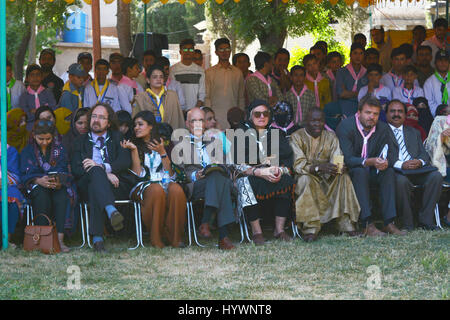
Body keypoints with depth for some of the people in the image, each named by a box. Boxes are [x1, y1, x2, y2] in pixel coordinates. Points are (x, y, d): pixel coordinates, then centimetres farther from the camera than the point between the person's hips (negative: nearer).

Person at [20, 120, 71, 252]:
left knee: (61, 195, -34)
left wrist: (58, 182, -24)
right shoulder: (27, 151, 9)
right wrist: (39, 180, -27)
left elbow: (63, 172, 0)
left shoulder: (59, 149, 12)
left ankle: (60, 238, -43)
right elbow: (26, 174, -5)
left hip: (57, 186, 1)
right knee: (42, 194, -36)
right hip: (36, 187, -1)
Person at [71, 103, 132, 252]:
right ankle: (112, 211, -64)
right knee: (96, 171, -37)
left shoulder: (117, 138, 23)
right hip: (86, 188, 0)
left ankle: (97, 238, -52)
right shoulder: (80, 141, 23)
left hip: (117, 185, 1)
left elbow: (125, 162, 3)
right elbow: (76, 169, 5)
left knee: (95, 187, -36)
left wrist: (101, 166, -16)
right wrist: (104, 173, -12)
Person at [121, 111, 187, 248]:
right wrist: (134, 150, -6)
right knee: (156, 190, -39)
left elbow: (171, 174, 9)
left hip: (165, 183, 2)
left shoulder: (163, 145, 18)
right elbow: (138, 173, 1)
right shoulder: (134, 145, 15)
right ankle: (156, 238, -31)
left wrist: (162, 153, 0)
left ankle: (175, 237, -30)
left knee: (176, 190, -36)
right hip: (144, 185, -1)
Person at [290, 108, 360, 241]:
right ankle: (311, 228, -38)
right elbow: (298, 165, -18)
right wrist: (318, 168, -35)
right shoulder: (297, 137, -5)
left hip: (326, 180, 3)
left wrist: (338, 168, -30)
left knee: (343, 177, -23)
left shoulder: (331, 137, 8)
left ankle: (346, 223, -23)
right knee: (305, 179, -35)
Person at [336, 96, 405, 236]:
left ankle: (389, 222, -28)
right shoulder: (345, 126, -17)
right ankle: (368, 225, -41)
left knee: (389, 172, -22)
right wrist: (370, 162, -41)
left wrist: (385, 162, -31)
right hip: (349, 172, -5)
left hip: (371, 172, 5)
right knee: (360, 172, -34)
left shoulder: (383, 128, -1)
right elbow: (347, 159, -24)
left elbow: (390, 154, -4)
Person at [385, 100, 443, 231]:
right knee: (401, 180, -39)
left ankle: (425, 220, -21)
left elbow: (424, 153, 18)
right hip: (396, 171, -4)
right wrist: (401, 164, -18)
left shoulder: (414, 133, 28)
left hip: (417, 169, 4)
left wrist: (420, 161, -8)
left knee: (436, 176, -25)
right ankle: (407, 223, -26)